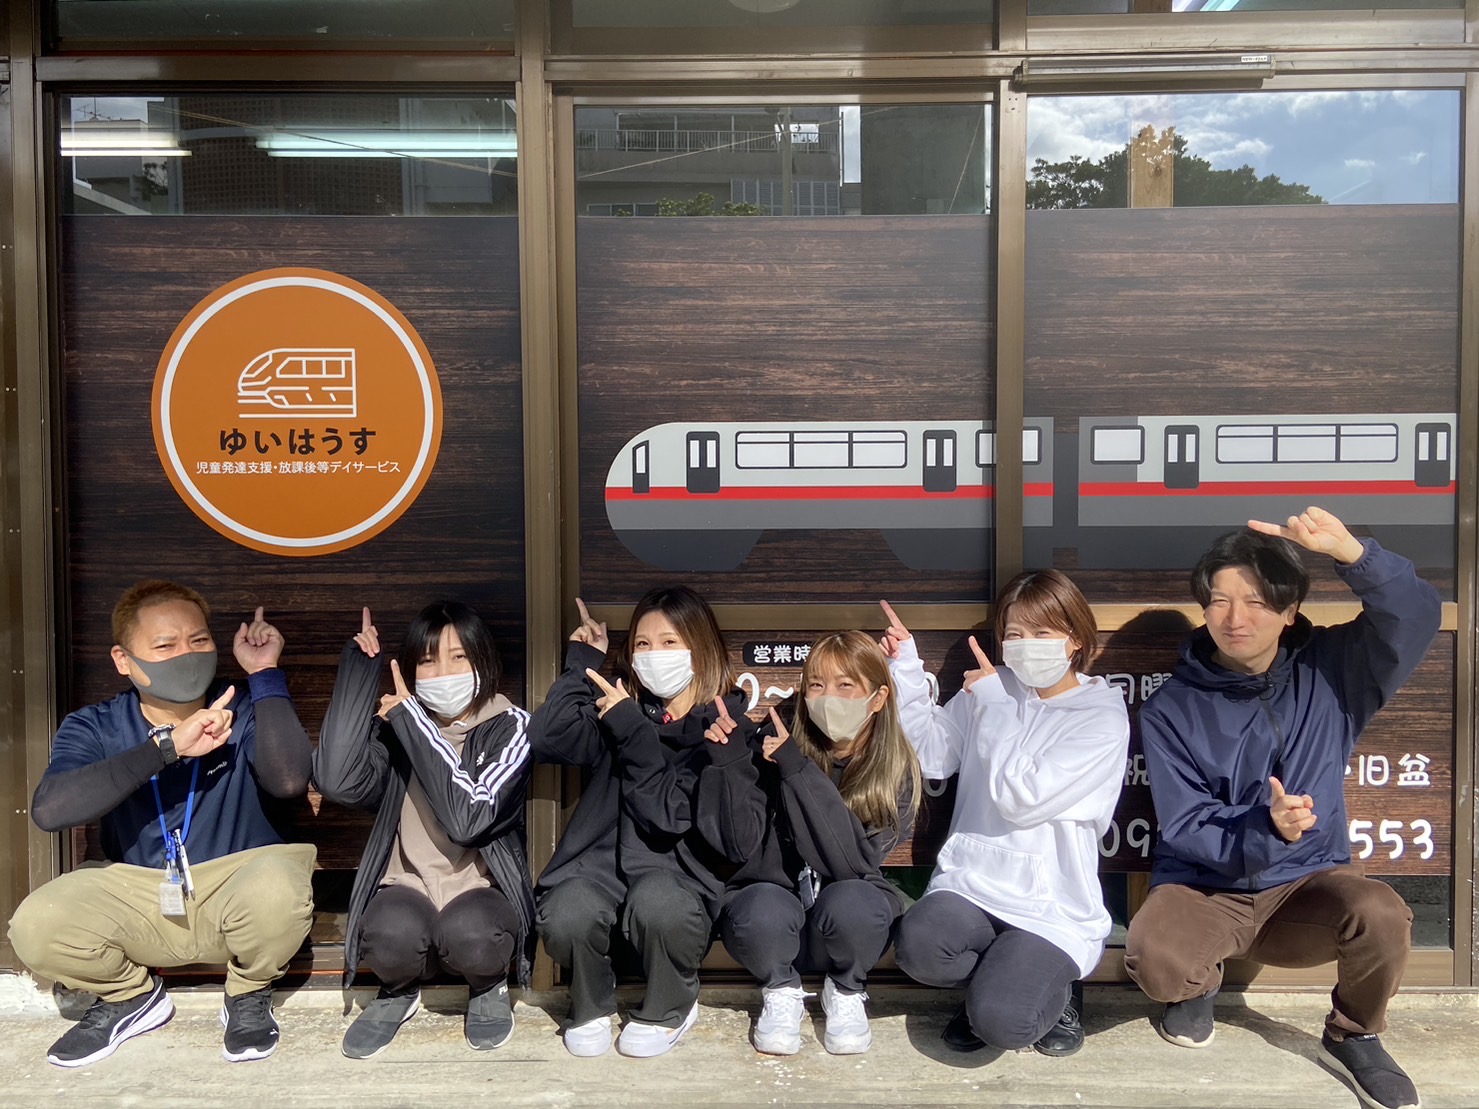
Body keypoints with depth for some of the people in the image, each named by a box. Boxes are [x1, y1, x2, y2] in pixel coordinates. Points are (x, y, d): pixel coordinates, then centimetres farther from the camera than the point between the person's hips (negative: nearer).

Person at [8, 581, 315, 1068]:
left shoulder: (242, 715, -7)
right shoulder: (94, 729, -4)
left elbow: (289, 780, -28)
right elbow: (48, 810, -25)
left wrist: (265, 674, -23)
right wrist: (167, 745, -31)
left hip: (233, 892, -2)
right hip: (134, 897, 2)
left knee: (276, 886, -35)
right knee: (35, 927, -25)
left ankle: (249, 996, 1)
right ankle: (131, 996, 10)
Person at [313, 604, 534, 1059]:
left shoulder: (509, 726, -7)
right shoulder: (392, 727, 1)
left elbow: (468, 819, -23)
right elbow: (337, 781, -20)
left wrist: (410, 718, -20)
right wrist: (357, 669, -16)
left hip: (481, 890, -1)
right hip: (407, 887, 2)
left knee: (468, 936, -35)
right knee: (391, 935, -33)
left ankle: (489, 986, 3)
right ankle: (399, 990, 5)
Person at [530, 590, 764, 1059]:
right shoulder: (619, 711, 10)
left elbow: (740, 841, -10)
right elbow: (547, 737, -9)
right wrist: (583, 661, 0)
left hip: (680, 876, -2)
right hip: (604, 863, 2)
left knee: (657, 901, -35)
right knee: (566, 915, -30)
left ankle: (669, 1009, 0)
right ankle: (592, 1005, 6)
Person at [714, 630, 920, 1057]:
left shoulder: (897, 770, -10)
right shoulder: (775, 748, -9)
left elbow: (854, 863, -24)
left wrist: (799, 770, -29)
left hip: (848, 914, 0)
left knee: (848, 902, -33)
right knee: (764, 913, -33)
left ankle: (846, 993, 2)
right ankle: (782, 991, 2)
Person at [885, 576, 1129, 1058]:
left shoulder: (1103, 716, -7)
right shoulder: (991, 691, 8)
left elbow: (1021, 799, -16)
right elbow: (932, 755, 8)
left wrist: (991, 705, -11)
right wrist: (906, 669, 0)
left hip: (1052, 904, -4)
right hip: (973, 879, 4)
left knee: (1000, 1022, -23)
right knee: (917, 944, -27)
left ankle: (1053, 988, 14)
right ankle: (1004, 981, 7)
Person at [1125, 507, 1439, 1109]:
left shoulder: (1329, 669, -3)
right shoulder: (1171, 709, -9)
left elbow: (1417, 615, -19)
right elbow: (1187, 830, -13)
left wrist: (1350, 551, -36)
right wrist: (1266, 830, -33)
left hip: (1308, 880, 2)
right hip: (1206, 886, -1)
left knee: (1380, 914, -32)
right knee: (1153, 960, -32)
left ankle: (1354, 1036, 3)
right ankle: (1200, 983, 10)